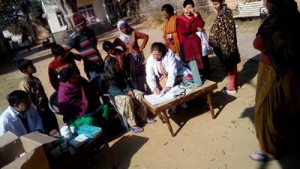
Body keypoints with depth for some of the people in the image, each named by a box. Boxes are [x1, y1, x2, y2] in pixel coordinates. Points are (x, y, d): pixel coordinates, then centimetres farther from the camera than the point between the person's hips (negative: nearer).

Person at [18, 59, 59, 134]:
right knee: (47, 131, 6)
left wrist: (48, 105, 15)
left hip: (46, 107, 8)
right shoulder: (24, 83, -18)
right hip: (40, 112, -8)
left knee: (55, 127, 18)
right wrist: (39, 110, -18)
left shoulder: (35, 79, 8)